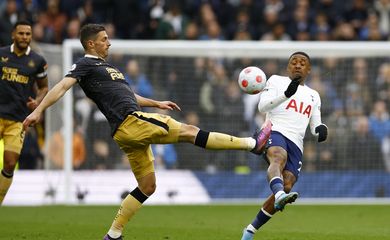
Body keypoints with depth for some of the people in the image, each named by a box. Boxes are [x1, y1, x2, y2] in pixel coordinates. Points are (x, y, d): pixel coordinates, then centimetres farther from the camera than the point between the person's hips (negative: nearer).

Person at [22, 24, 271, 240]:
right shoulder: (85, 64, 1)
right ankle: (252, 144, -9)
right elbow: (63, 86, -12)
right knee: (189, 131, -9)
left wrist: (156, 103, 36)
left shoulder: (106, 66, 29)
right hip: (130, 122, -10)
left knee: (147, 187, 12)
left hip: (133, 132, 10)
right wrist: (38, 111, -23)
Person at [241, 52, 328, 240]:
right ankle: (279, 193, -72)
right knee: (278, 157, -39)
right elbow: (262, 106, -2)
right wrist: (286, 94, -17)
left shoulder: (313, 95, 29)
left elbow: (315, 127, 27)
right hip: (274, 132, -4)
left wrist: (321, 129, 2)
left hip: (296, 144, 4)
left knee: (287, 187, -16)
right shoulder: (276, 81, 14)